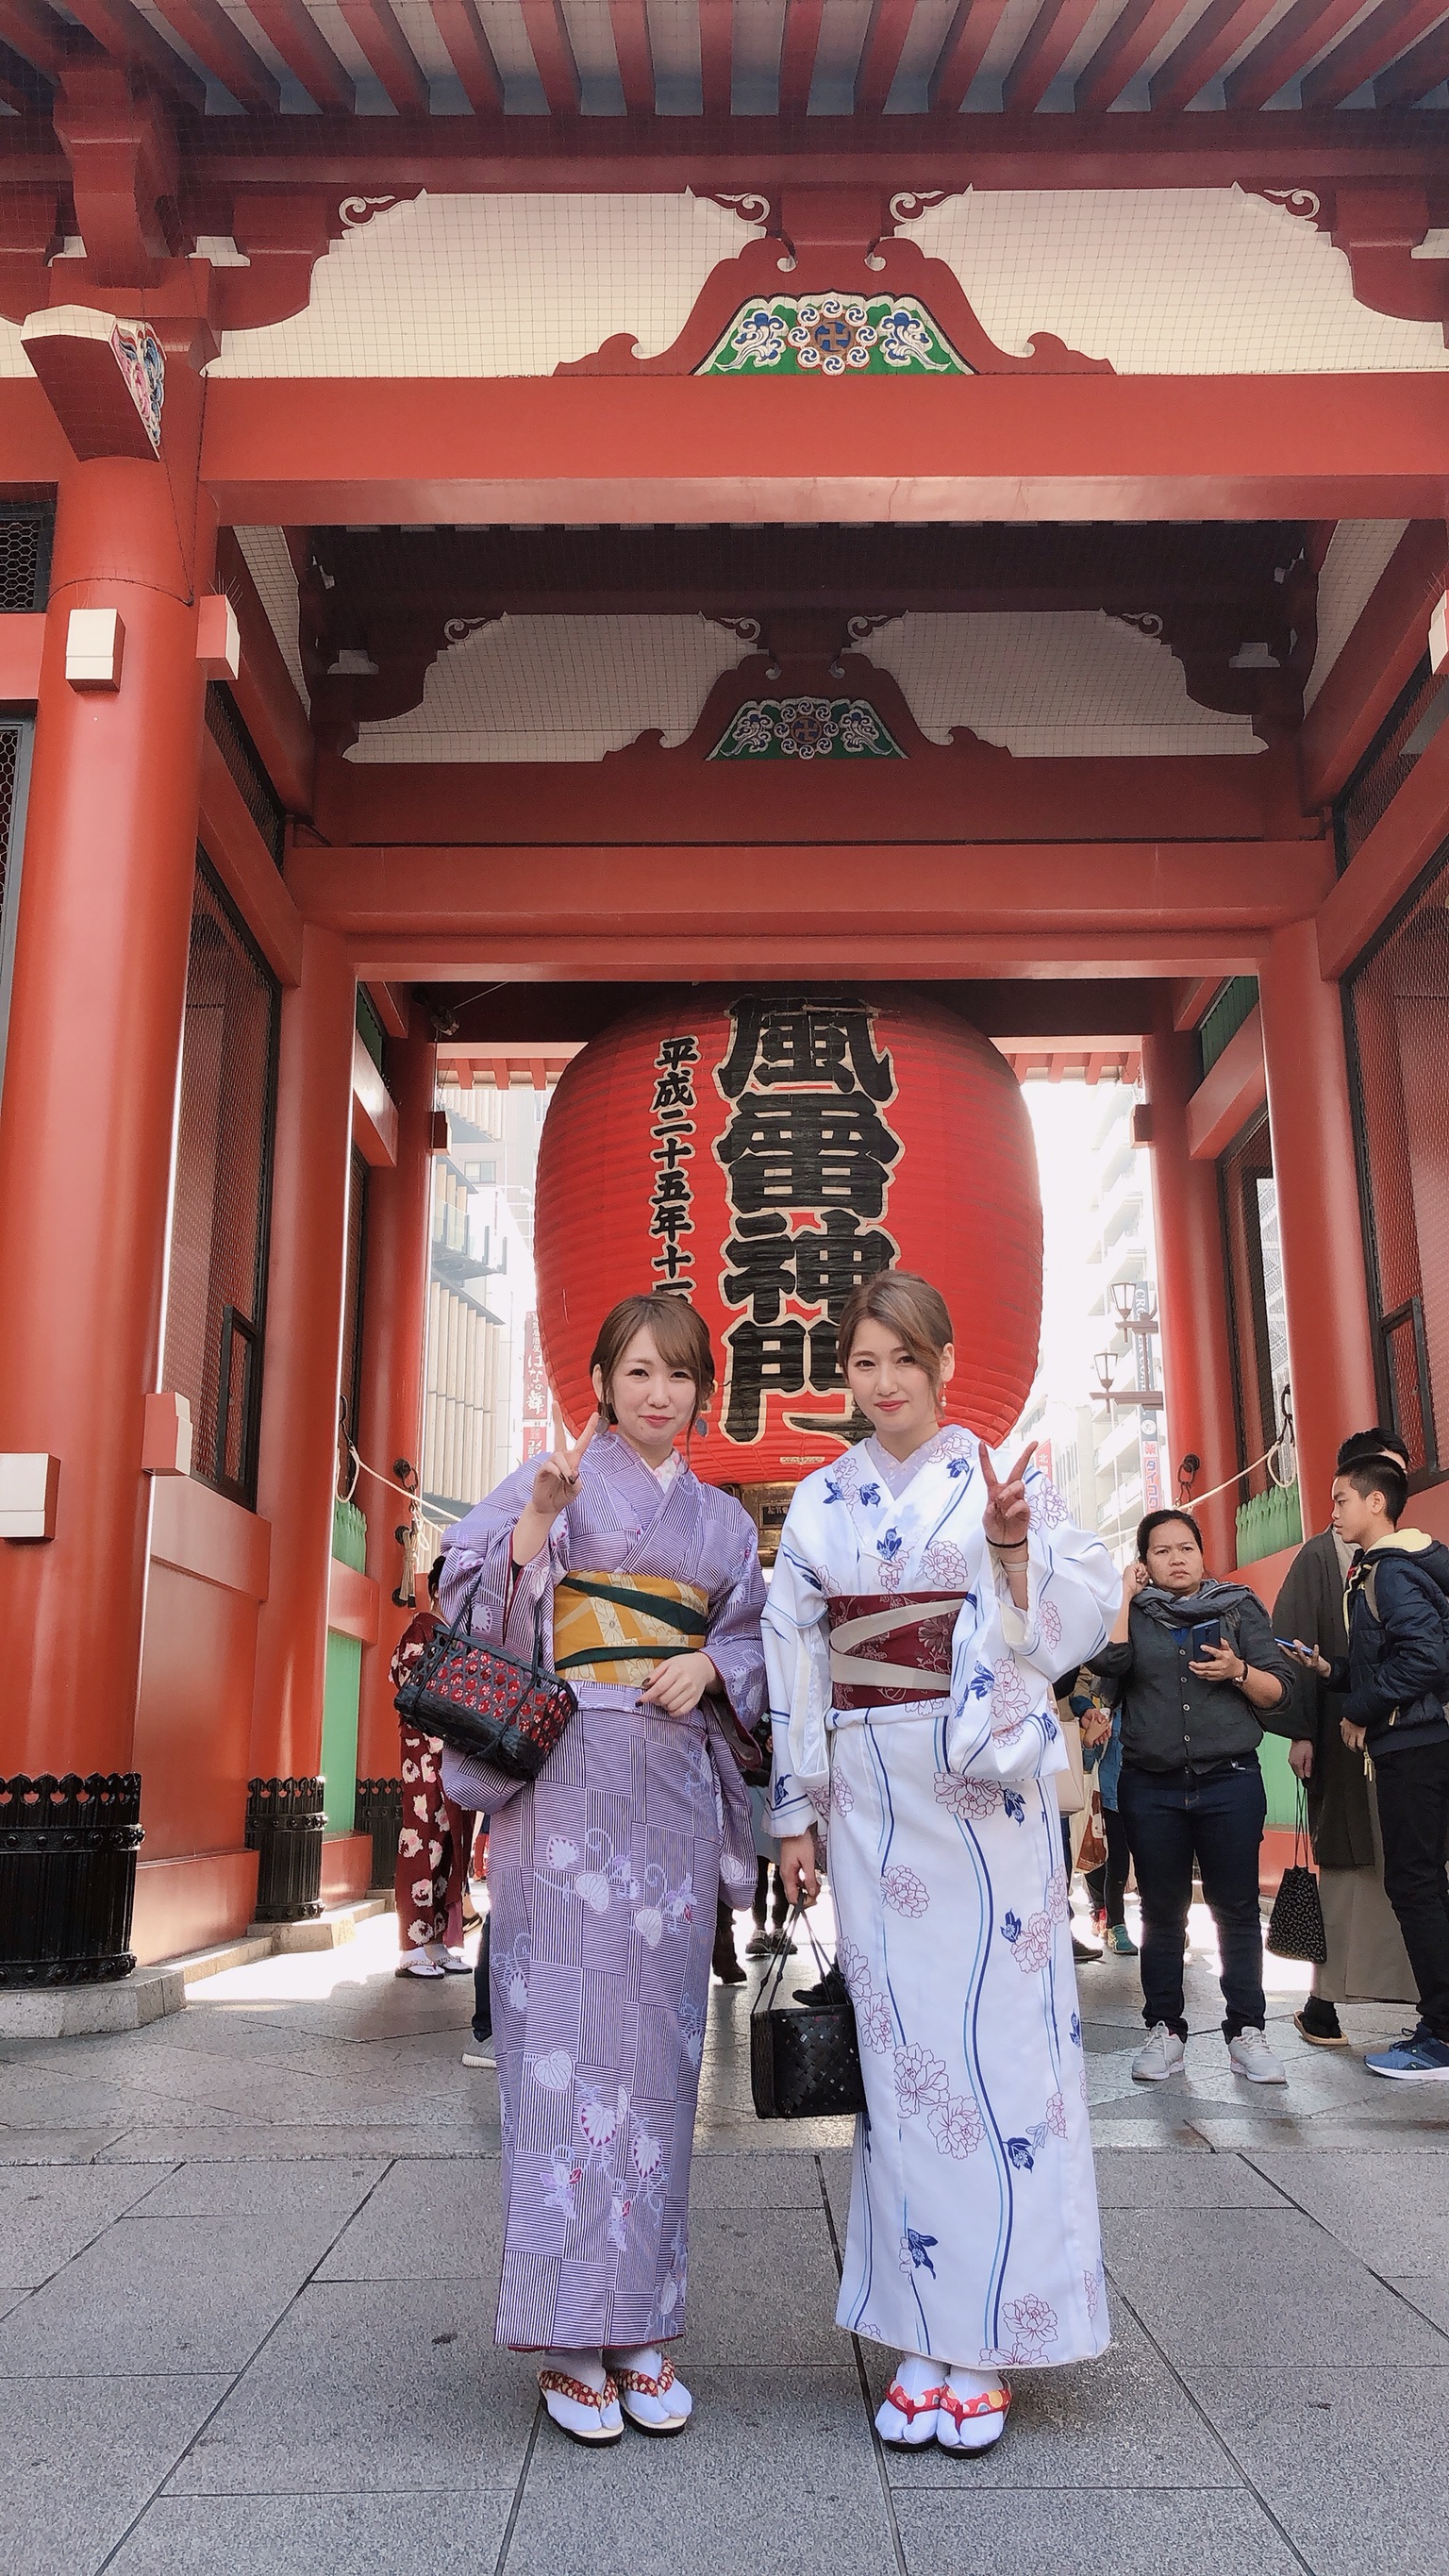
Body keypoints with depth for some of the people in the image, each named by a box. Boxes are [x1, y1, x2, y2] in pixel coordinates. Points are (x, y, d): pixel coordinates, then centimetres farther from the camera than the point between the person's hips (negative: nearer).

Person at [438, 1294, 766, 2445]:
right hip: (567, 1780, -4)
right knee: (567, 2028, -7)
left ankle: (643, 2325, 15)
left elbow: (757, 1637, 16)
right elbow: (480, 1600, -4)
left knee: (656, 2033, 5)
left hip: (673, 1794, 4)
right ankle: (570, 2333, 3)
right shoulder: (553, 1479, 6)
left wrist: (709, 1665, -4)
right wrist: (542, 1511, -19)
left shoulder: (724, 1520, 18)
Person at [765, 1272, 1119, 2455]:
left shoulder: (1001, 1477, 1)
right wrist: (796, 1813, 9)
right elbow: (794, 1656, 10)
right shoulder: (822, 1501, 9)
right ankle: (925, 2334, 15)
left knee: (997, 2033, -2)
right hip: (871, 1791, 3)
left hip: (984, 1790, -2)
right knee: (899, 2038, 5)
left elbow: (1088, 1605, -4)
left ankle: (992, 2331, 10)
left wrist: (1014, 1546, -23)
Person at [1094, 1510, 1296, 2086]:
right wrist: (1125, 1591, -6)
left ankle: (1246, 2031, 12)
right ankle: (1164, 2029, 16)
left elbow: (1278, 1692, 4)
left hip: (1230, 1784, 0)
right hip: (1152, 1789, 1)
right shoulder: (1131, 1612, 8)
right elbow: (1107, 1661, -13)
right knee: (1162, 1911, 7)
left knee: (1237, 1909, 2)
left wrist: (1239, 1671, -15)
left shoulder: (1239, 1607, 7)